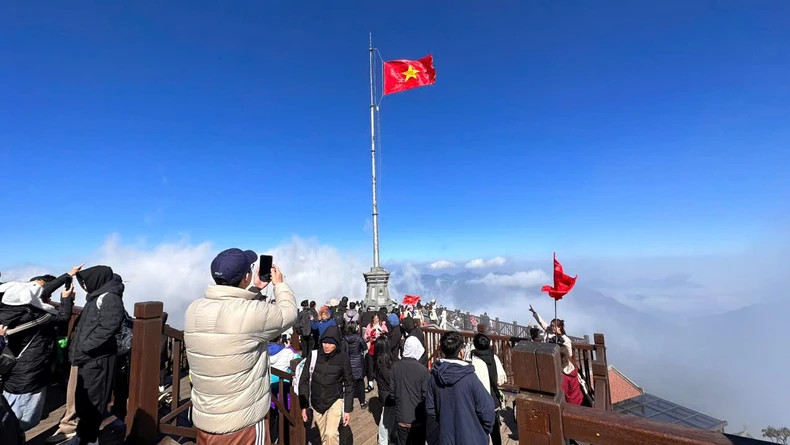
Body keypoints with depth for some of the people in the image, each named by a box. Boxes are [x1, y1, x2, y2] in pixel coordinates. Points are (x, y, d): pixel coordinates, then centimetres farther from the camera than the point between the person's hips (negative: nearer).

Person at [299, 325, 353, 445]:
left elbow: (349, 385, -7)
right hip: (316, 403, 2)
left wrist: (348, 409, -5)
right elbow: (304, 381, -3)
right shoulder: (313, 355, -13)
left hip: (335, 401, -2)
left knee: (331, 434, -19)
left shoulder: (343, 358, -16)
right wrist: (304, 406, -3)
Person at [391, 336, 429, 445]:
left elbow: (392, 392, -3)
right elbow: (425, 396, -14)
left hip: (401, 418, 3)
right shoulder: (423, 370, -20)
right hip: (418, 419, -3)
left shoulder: (395, 367, -11)